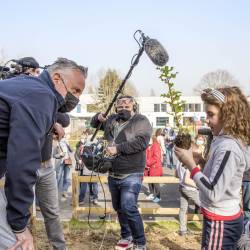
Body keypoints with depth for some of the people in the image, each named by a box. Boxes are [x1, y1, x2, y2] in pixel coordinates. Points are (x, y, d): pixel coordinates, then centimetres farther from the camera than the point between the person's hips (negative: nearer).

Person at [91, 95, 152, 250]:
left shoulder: (141, 121, -6)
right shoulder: (111, 120, 13)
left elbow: (141, 142, -20)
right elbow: (94, 124, 28)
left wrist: (118, 148, -22)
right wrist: (98, 117, 4)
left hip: (131, 175, -7)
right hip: (113, 174, 7)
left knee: (128, 208, -14)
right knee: (119, 208, 15)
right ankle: (127, 237, 32)